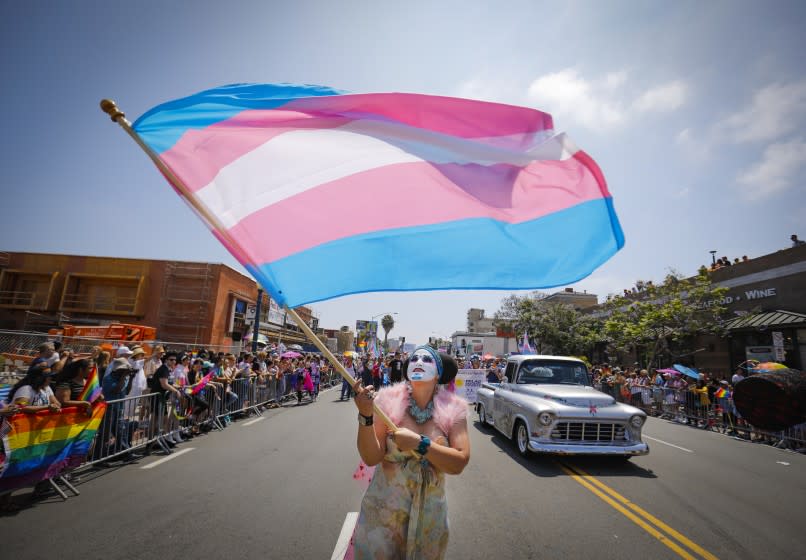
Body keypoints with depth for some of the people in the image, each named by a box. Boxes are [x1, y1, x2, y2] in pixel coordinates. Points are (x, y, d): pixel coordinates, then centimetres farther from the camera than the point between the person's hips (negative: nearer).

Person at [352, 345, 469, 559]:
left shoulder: (453, 409, -10)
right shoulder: (389, 400, -14)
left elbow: (460, 463, -15)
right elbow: (371, 458, -15)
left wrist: (419, 443, -27)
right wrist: (365, 416, -31)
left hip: (430, 514, 2)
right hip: (384, 509, -1)